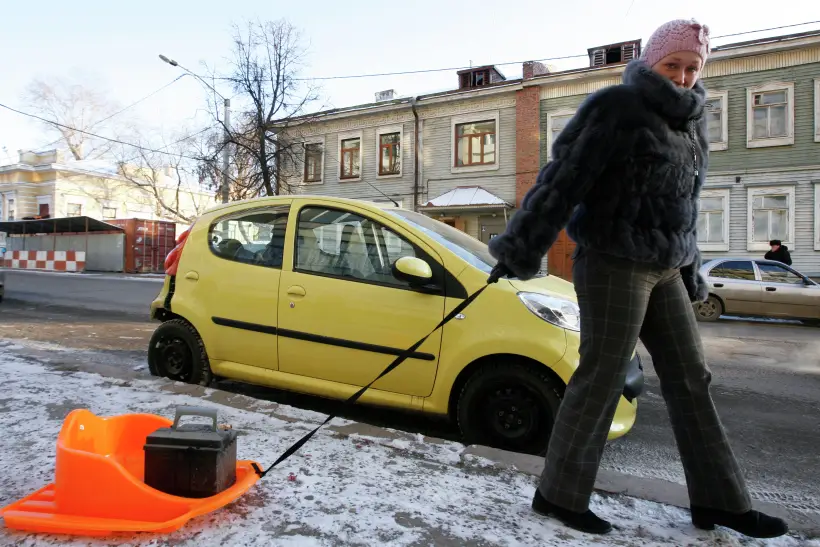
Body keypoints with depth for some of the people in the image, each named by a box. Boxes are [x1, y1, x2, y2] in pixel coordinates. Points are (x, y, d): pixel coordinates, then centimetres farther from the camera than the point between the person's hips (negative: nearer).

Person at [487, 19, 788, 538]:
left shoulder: (692, 121, 18)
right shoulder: (617, 107, -7)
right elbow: (563, 180, -15)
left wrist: (690, 271, 23)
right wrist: (521, 249, -19)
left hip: (665, 270, 8)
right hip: (614, 262, -8)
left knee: (691, 378, 11)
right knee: (601, 379, -5)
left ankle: (719, 499, 25)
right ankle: (559, 493, 10)